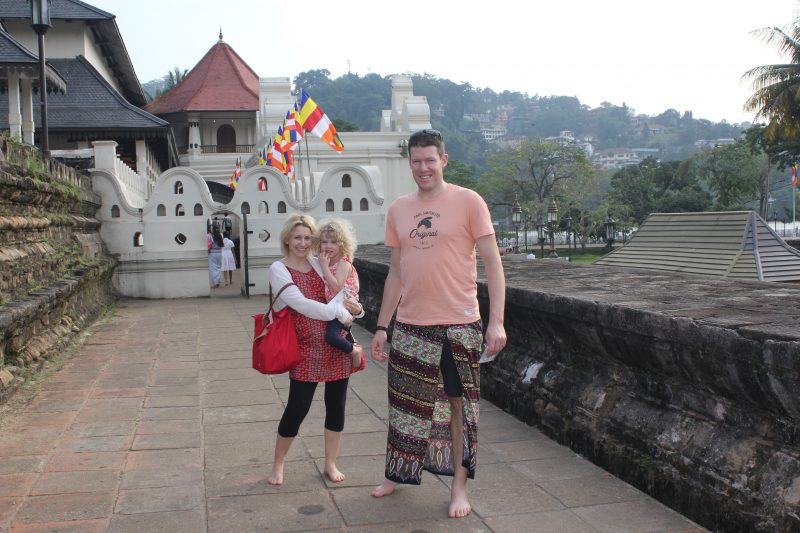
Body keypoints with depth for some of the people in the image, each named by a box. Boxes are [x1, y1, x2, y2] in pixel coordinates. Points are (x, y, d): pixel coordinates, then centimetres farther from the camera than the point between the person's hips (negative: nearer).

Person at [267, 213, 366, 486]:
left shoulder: (320, 263, 11)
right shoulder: (279, 269, -3)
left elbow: (340, 288, 5)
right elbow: (300, 304, -15)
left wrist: (340, 301, -18)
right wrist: (339, 313, -15)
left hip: (337, 345, 4)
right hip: (306, 348, -4)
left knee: (336, 405, 10)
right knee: (297, 408, -1)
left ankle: (330, 463, 27)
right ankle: (278, 465, 22)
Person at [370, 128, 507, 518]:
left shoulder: (468, 202, -6)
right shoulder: (398, 210, 7)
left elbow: (492, 263, -7)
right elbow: (395, 271, 13)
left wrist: (497, 321, -14)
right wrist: (381, 326, 11)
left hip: (458, 325, -4)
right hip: (410, 325, 4)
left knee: (459, 404, 7)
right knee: (405, 404, 13)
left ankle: (459, 486, 20)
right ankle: (397, 473, 32)